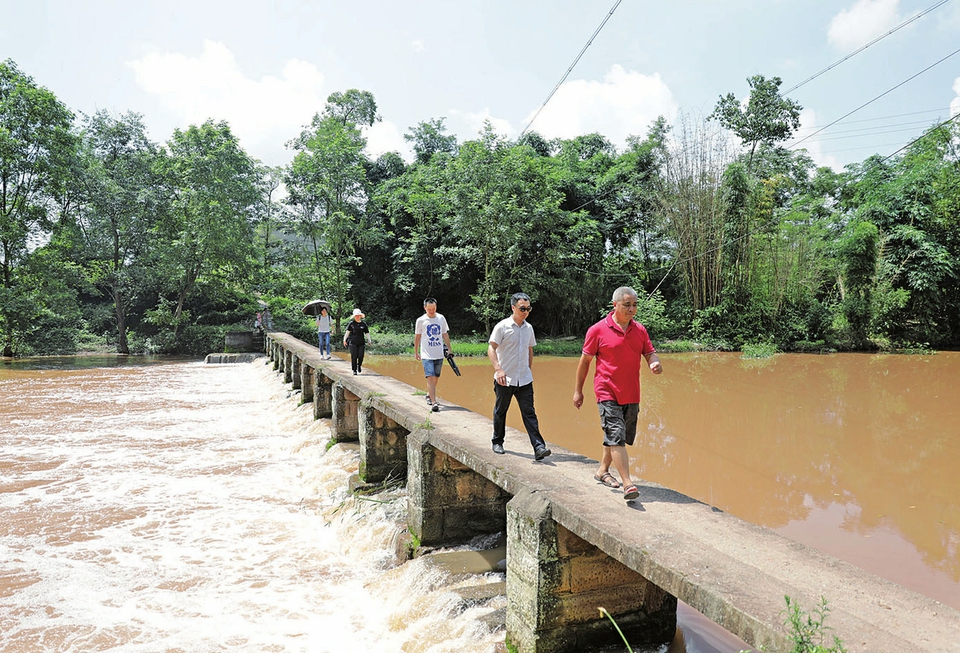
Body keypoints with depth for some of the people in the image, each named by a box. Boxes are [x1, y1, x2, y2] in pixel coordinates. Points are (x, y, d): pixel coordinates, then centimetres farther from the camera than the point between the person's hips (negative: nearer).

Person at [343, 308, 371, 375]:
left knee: (360, 356, -3)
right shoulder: (351, 323, 3)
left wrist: (369, 341, 9)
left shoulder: (364, 324, 7)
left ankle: (359, 365, 28)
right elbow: (347, 331, 3)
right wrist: (345, 340, -2)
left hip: (361, 342, 1)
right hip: (353, 342, -1)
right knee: (354, 356, -3)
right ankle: (354, 370, 8)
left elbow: (367, 333, 11)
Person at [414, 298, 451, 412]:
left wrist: (449, 348, 11)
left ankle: (429, 395, 36)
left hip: (439, 354, 4)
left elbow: (445, 335, 13)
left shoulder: (441, 318, 5)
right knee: (430, 377, -13)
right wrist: (416, 352, 9)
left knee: (436, 377, 14)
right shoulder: (421, 320, -2)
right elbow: (417, 337, 7)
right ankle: (434, 402, -16)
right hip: (426, 355, -4)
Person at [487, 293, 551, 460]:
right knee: (500, 411, 11)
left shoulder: (528, 328, 9)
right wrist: (498, 369, -23)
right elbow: (491, 348, -12)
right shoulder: (503, 326, -8)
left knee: (529, 412, -2)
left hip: (524, 379, 4)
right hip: (504, 379, -3)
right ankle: (498, 442, 29)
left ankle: (539, 447, -7)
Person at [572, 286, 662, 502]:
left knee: (621, 438, 17)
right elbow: (585, 360, -1)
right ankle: (627, 483, -14)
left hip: (632, 395, 6)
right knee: (616, 436, -14)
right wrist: (578, 390, 2)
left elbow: (650, 352, 11)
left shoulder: (640, 330, 6)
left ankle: (602, 471, 36)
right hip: (608, 394, -6)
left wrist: (655, 363, -15)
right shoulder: (598, 330, -7)